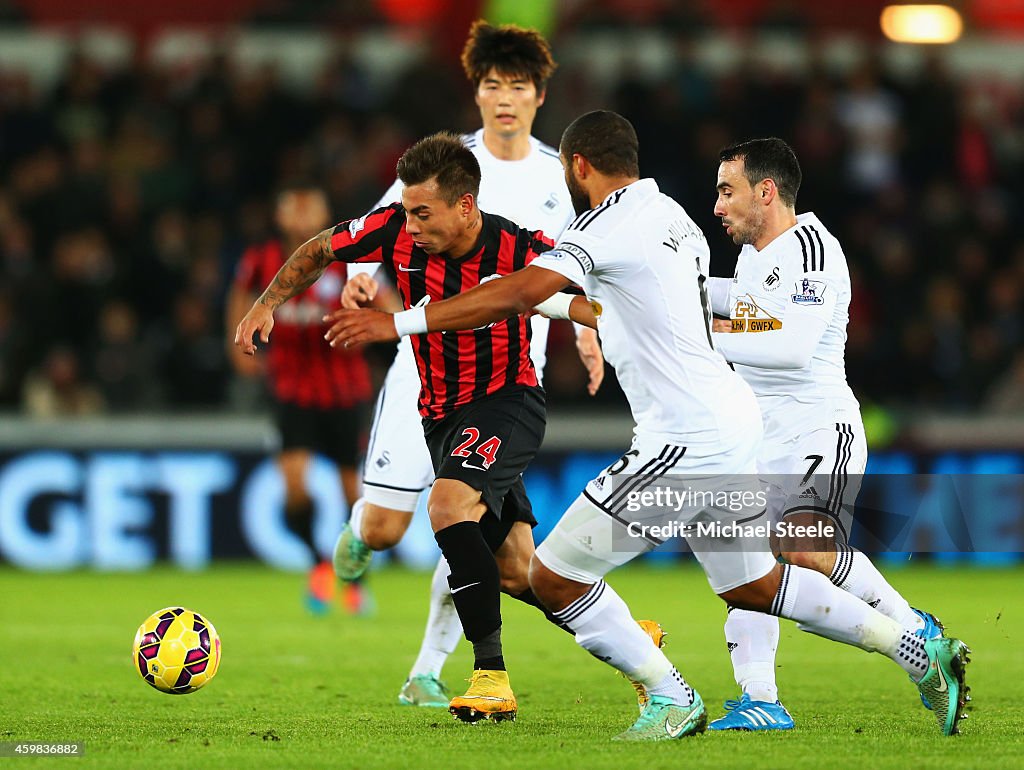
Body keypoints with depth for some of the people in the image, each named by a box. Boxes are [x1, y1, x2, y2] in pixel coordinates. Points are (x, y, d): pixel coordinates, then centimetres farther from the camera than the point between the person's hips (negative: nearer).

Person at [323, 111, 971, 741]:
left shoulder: (612, 219, -11)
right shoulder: (673, 216, 17)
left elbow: (522, 290, -25)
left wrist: (401, 322, -24)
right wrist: (559, 306, 39)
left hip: (684, 441, -9)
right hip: (733, 423, 9)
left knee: (554, 576, -3)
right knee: (753, 585, 24)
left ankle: (673, 701, 3)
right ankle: (923, 653, 23)